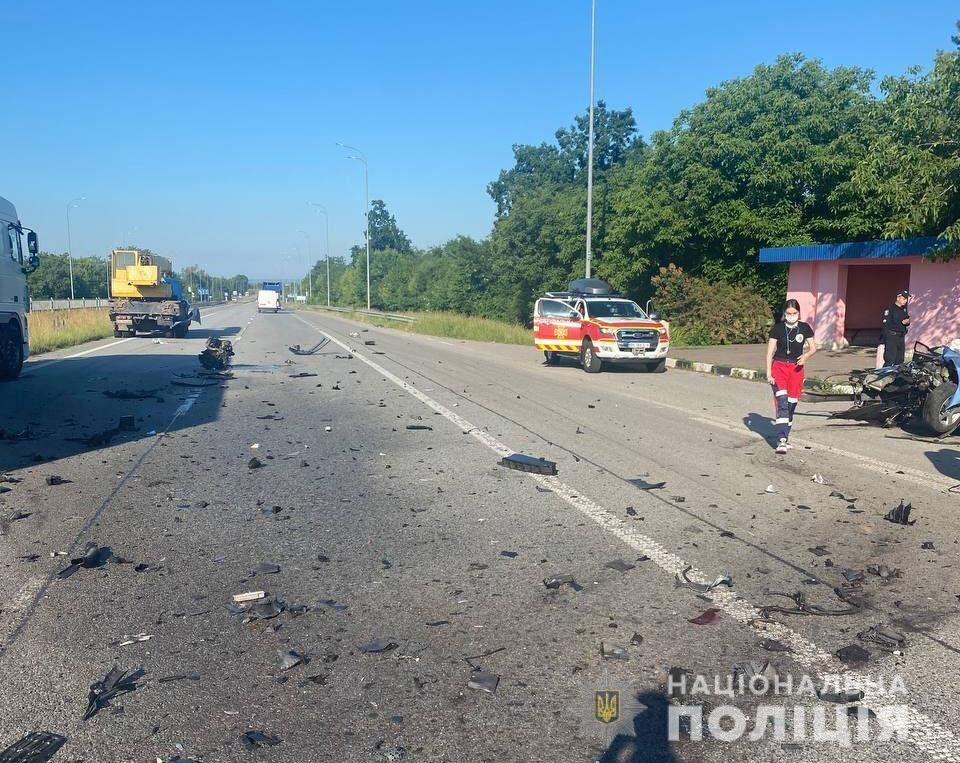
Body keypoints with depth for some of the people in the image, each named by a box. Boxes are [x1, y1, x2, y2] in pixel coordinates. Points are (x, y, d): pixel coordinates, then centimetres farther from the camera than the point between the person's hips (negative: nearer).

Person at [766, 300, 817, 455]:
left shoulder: (804, 328, 4)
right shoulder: (777, 328, -2)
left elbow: (813, 347, 10)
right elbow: (770, 351, -1)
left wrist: (806, 356, -12)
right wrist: (768, 372, -8)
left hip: (796, 368, 3)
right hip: (779, 366, -2)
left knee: (792, 403, 4)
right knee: (782, 402, -16)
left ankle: (785, 436, 20)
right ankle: (782, 439, -22)